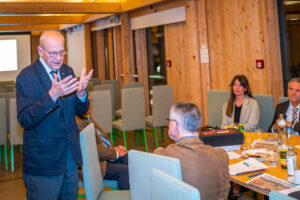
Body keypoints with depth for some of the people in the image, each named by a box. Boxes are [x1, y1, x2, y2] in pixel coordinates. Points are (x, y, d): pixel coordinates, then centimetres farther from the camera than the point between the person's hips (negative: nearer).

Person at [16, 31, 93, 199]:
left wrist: (81, 93, -16)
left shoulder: (67, 71, 5)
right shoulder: (26, 77, -13)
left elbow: (81, 111, 6)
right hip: (43, 161, -6)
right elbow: (25, 120, -22)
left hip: (71, 155, 6)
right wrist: (52, 95, -34)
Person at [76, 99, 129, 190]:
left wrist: (115, 149, 4)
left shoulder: (88, 118, 14)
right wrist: (114, 153, -14)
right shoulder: (78, 124, -19)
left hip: (108, 156, 10)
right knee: (124, 170, -25)